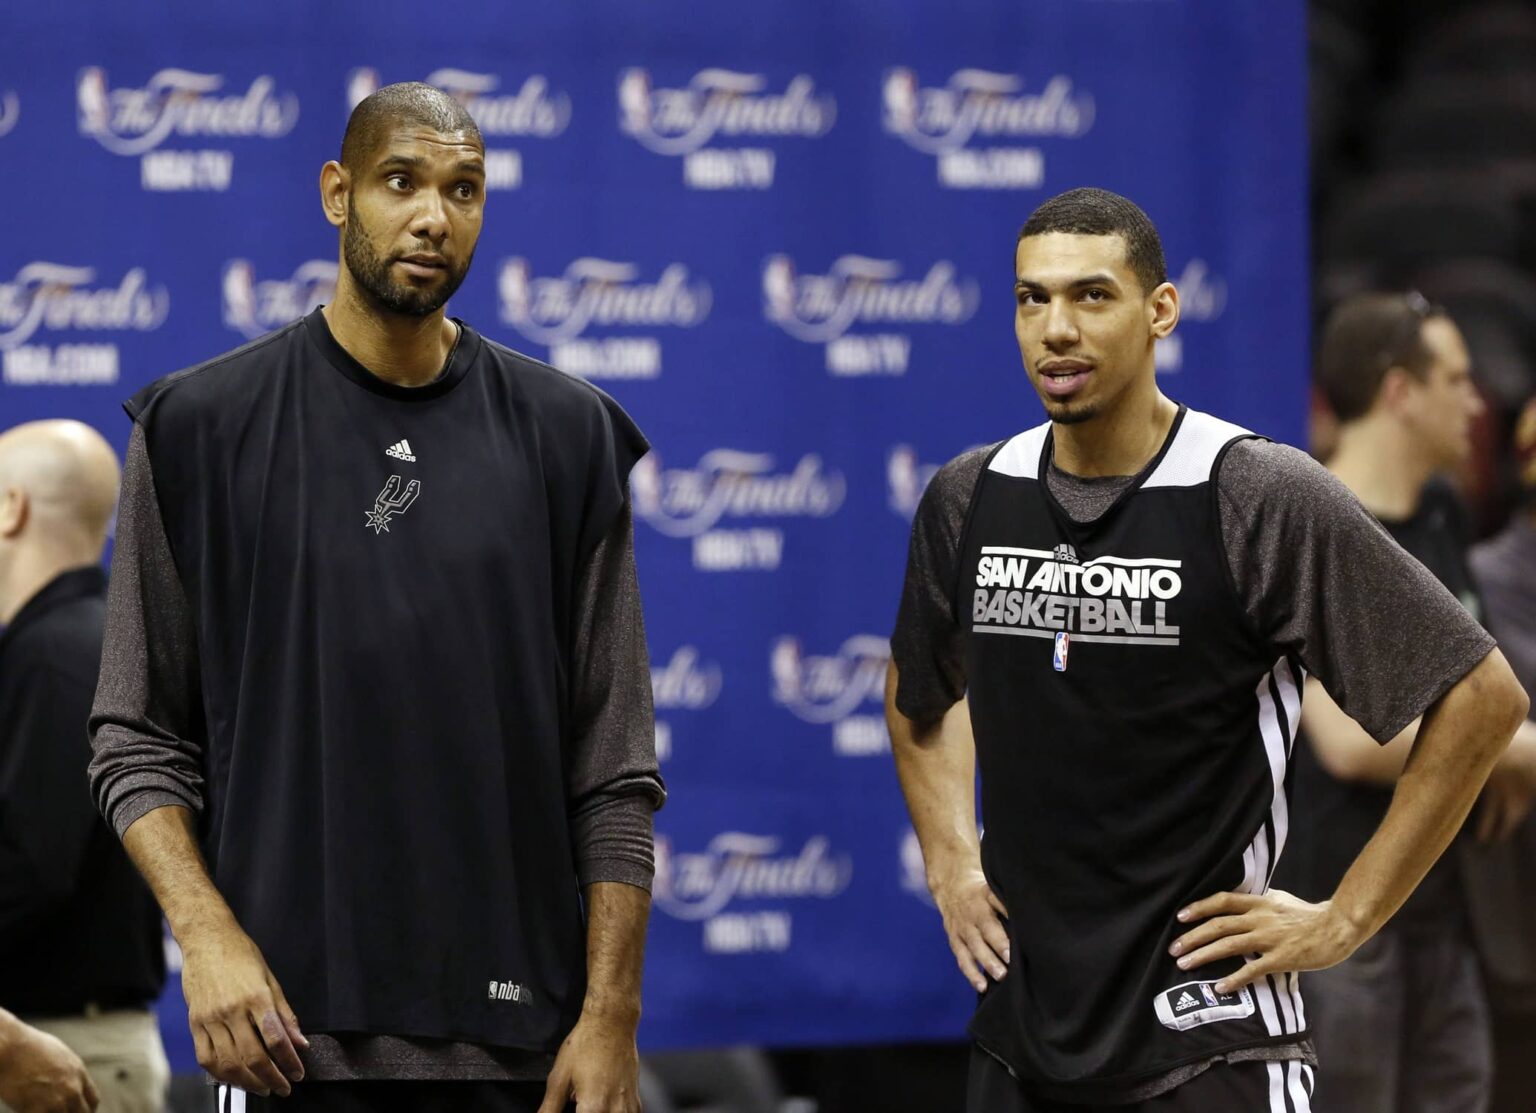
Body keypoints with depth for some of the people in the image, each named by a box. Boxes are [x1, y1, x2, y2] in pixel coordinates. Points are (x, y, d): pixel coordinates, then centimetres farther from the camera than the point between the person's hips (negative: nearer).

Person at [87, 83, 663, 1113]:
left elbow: (615, 767, 5)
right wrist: (207, 935, -11)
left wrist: (611, 1012, -2)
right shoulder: (201, 427, 2)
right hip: (293, 1020, -1)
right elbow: (139, 737, 3)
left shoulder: (564, 435, 6)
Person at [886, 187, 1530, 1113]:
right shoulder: (968, 499, 5)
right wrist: (951, 862, 13)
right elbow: (921, 691, 26)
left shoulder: (1263, 499, -11)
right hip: (1020, 1035, 5)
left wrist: (1344, 921, -9)